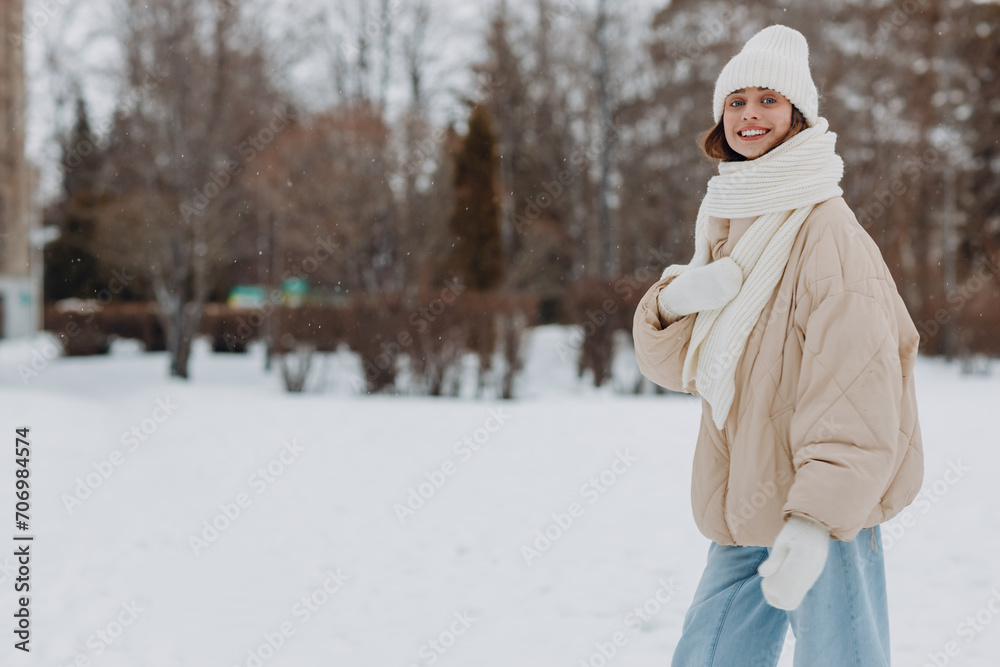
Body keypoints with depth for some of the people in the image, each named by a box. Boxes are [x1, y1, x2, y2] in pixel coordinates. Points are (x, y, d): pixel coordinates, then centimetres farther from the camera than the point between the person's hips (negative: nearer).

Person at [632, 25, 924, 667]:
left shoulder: (824, 228, -12)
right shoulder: (726, 225, 13)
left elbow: (856, 384, -19)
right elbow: (675, 365, 13)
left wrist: (817, 518, -25)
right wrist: (673, 302, -9)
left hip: (826, 515, -8)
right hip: (745, 513, 8)